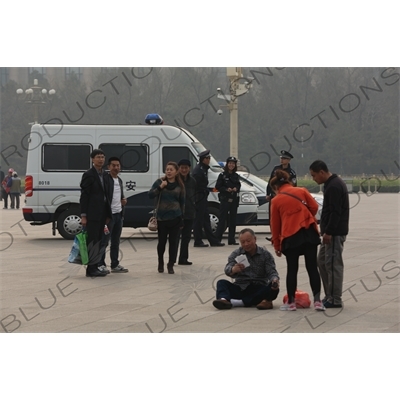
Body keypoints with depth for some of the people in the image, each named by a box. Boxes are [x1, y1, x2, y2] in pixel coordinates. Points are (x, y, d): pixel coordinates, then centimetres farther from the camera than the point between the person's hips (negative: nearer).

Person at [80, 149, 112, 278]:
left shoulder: (103, 175, 16)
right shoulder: (88, 175, -8)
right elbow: (84, 196, -11)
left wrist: (107, 214, 14)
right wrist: (83, 215, -16)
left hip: (101, 215, 8)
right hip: (92, 215, -8)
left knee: (98, 242, 10)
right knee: (93, 241, -7)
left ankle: (94, 267, 15)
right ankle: (91, 269, -4)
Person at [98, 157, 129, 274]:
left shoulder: (120, 180, 16)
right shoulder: (105, 179, -10)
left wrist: (123, 200, 7)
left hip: (119, 214, 8)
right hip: (108, 214, -8)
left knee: (116, 242, 13)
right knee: (104, 241, -5)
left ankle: (115, 265, 19)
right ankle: (101, 265, 1)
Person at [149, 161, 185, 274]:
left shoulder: (180, 185, 4)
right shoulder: (159, 182, 0)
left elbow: (182, 202, 9)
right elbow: (150, 195, -6)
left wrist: (182, 219, 7)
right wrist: (160, 187, -20)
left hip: (175, 217, 1)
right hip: (162, 217, -1)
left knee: (173, 242, 0)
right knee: (162, 241, 5)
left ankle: (170, 265, 10)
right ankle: (160, 263, 26)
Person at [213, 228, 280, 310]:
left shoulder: (266, 255, 6)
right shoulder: (236, 254, 7)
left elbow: (271, 272, -3)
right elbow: (227, 269, -10)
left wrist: (275, 280, -29)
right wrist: (233, 270, -36)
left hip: (259, 289, -1)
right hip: (240, 288, 1)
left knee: (274, 289, -30)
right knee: (222, 283, -19)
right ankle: (224, 299, -53)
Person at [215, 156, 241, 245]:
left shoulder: (236, 176, 12)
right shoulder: (222, 175, -4)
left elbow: (239, 186, 18)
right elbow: (217, 187, -6)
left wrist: (236, 189, -4)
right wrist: (226, 189, -18)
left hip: (234, 200, 5)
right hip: (225, 200, -5)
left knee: (233, 220, 7)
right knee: (222, 219, -8)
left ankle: (231, 240, 12)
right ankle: (217, 239, -6)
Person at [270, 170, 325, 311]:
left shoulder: (276, 200, 6)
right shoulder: (302, 191, 9)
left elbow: (275, 225, 8)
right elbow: (314, 206, 0)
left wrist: (276, 246, 16)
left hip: (290, 237, -2)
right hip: (309, 232, 2)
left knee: (292, 269, 7)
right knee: (312, 267, 4)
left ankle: (291, 302, 11)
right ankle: (317, 301, 1)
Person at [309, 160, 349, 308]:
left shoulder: (334, 186, -17)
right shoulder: (332, 184, 16)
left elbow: (335, 212, -22)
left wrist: (328, 232, -22)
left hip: (335, 233, -11)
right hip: (331, 232, 11)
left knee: (333, 264, -8)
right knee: (322, 261, 14)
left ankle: (335, 300, -4)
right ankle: (329, 296, 18)